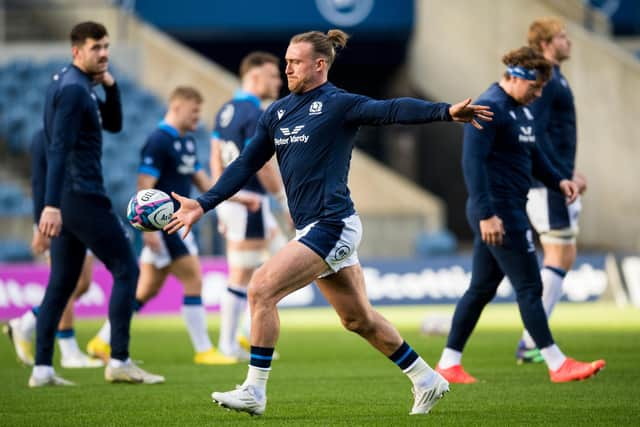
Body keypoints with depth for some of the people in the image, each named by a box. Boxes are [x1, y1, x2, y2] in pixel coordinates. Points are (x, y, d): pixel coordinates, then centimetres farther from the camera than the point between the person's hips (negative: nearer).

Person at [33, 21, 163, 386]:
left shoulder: (80, 86, 16)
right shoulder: (73, 89, -14)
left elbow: (114, 124, 22)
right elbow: (59, 149, -22)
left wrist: (110, 86, 5)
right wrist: (52, 204, -29)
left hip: (68, 200, 10)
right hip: (83, 196, -10)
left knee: (62, 283, 8)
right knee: (126, 269, -4)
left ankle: (42, 368, 5)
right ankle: (119, 361, -5)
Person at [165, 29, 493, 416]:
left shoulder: (338, 104, -8)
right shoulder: (277, 113, 13)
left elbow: (391, 110, -22)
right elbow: (246, 165, 16)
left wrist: (445, 111, -37)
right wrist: (203, 205, 9)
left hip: (332, 226, -8)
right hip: (311, 229, 8)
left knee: (262, 289, -15)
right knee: (359, 319, 15)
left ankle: (254, 392, -10)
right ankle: (428, 381, 28)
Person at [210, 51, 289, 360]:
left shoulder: (226, 110, 12)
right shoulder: (254, 114, -16)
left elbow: (216, 160, 16)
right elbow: (263, 165, -19)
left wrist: (223, 202, 20)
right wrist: (286, 199, -10)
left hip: (230, 198, 10)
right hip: (249, 203, -10)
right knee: (242, 278, -2)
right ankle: (228, 344, 5)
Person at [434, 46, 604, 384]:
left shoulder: (521, 109, 16)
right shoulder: (489, 109, -15)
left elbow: (533, 154, 27)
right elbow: (473, 162, -21)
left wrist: (557, 181, 9)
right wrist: (486, 214, -25)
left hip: (512, 210, 10)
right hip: (496, 213, -10)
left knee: (482, 288, 12)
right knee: (529, 286, -6)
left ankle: (449, 363, 18)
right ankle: (557, 364, -2)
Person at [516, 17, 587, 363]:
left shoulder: (552, 78, 18)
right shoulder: (543, 81, -14)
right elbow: (536, 135, -22)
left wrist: (568, 172, 22)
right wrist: (565, 176, -21)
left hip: (552, 180, 10)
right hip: (548, 183, -10)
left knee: (564, 256, 12)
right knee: (560, 258, -8)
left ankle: (535, 340, 12)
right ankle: (530, 344, -7)